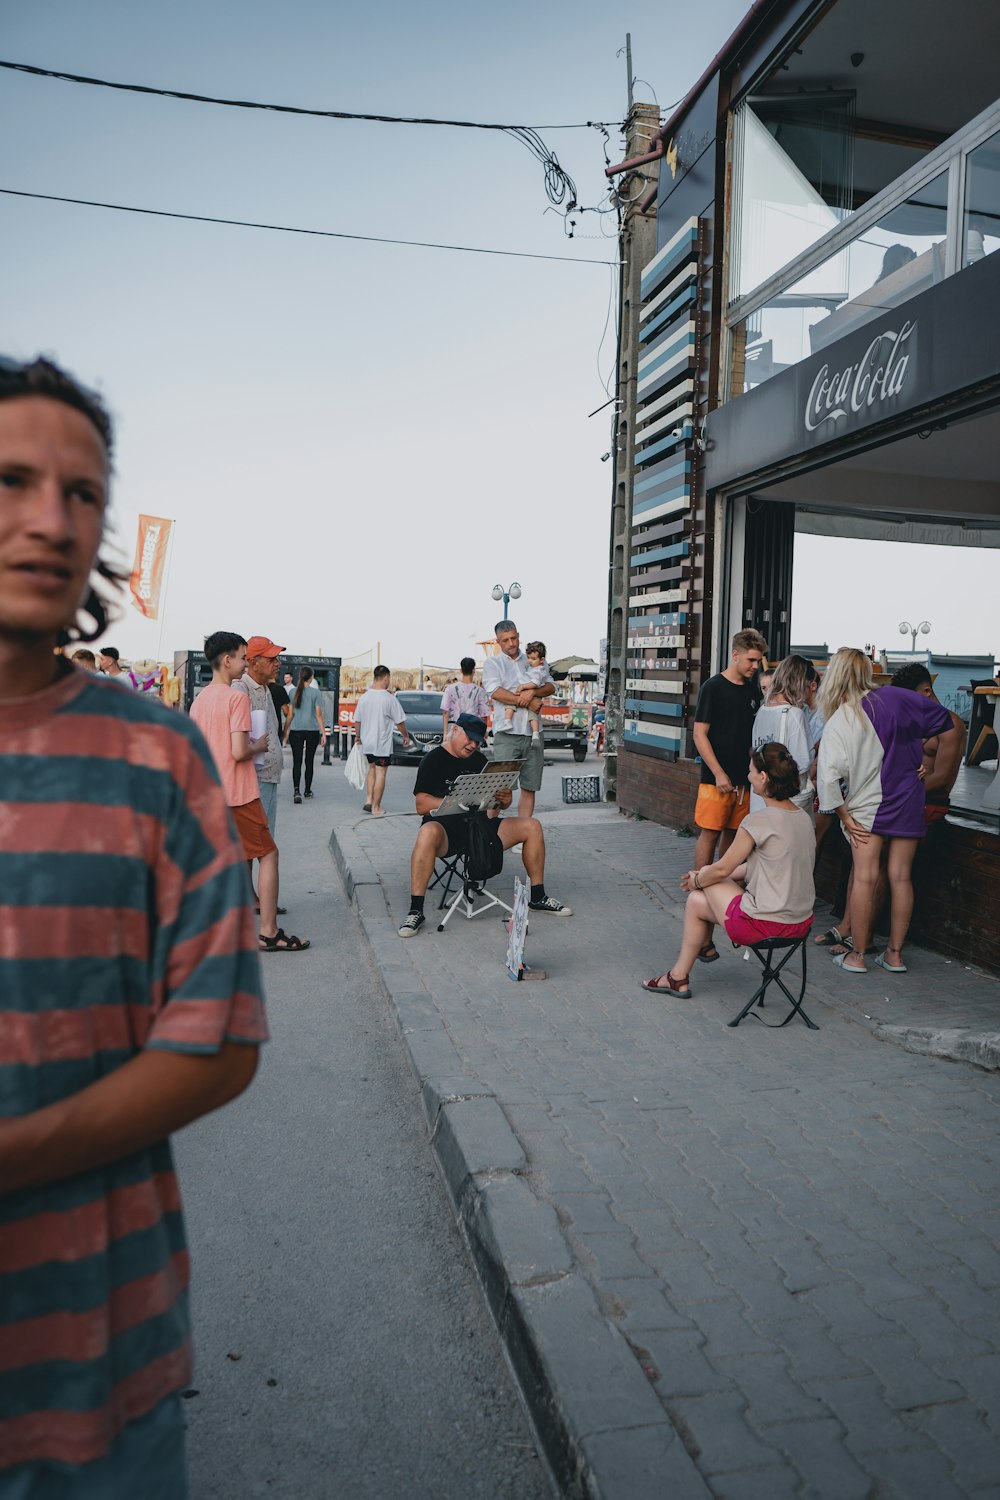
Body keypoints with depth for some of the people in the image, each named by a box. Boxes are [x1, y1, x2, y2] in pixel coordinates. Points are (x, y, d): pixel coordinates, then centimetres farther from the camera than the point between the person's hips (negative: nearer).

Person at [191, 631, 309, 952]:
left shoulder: (199, 700, 10)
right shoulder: (237, 698, -14)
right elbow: (239, 751, -21)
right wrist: (259, 745, -2)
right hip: (238, 793, -8)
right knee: (268, 854, 1)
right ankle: (269, 933, 0)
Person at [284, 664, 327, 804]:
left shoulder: (293, 692, 2)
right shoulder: (315, 692, -4)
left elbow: (289, 714, 3)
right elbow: (318, 714, -4)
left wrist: (285, 733, 10)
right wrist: (323, 733, 2)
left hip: (296, 731, 1)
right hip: (312, 730, -1)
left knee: (297, 762, -2)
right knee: (309, 761, 12)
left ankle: (296, 790, -18)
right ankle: (308, 790, 21)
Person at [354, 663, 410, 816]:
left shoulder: (364, 697, 0)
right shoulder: (389, 699, -14)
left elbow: (357, 720, 7)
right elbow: (400, 721, -8)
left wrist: (358, 736, 23)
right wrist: (406, 736, 8)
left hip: (367, 742, 5)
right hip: (383, 743, -5)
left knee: (372, 769, 22)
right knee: (380, 773, 2)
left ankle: (369, 800, 12)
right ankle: (376, 808, 4)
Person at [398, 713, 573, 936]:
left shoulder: (479, 760, 15)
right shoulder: (433, 760, -2)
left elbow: (499, 802, 17)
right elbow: (421, 805, -13)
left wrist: (505, 799, -9)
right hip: (446, 828, -6)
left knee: (532, 826, -4)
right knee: (428, 832, -41)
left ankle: (537, 898, 7)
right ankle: (415, 911, -34)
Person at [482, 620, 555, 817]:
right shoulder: (492, 663, 7)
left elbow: (551, 687, 12)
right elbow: (495, 692, -9)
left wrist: (533, 692, -9)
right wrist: (528, 702, -11)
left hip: (533, 733, 4)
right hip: (507, 734, -4)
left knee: (530, 788, 6)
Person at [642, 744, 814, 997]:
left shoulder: (758, 821, -19)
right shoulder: (803, 817, 6)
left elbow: (722, 869, -9)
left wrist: (696, 881, 13)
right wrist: (706, 876, 18)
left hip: (768, 924, -8)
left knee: (696, 901, 11)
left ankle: (679, 978, 24)